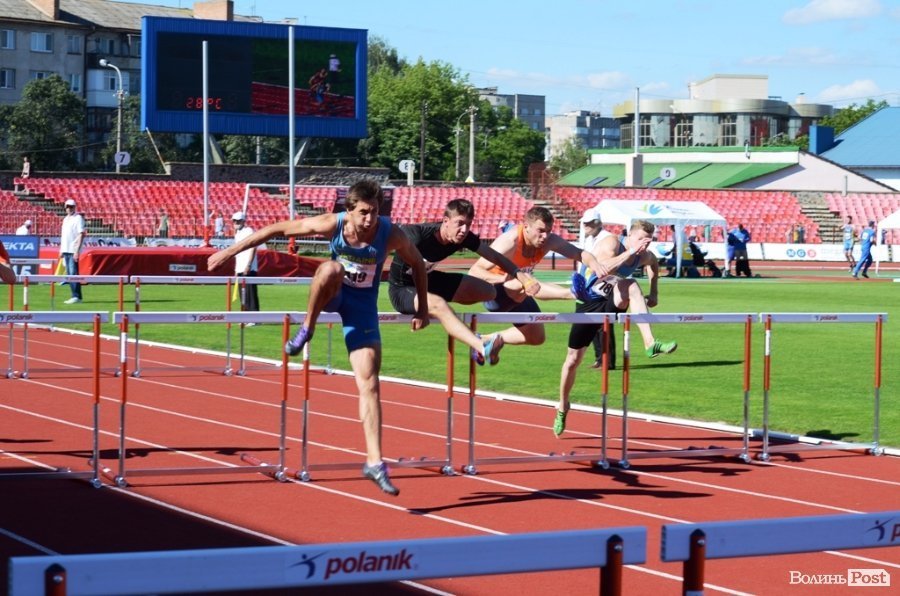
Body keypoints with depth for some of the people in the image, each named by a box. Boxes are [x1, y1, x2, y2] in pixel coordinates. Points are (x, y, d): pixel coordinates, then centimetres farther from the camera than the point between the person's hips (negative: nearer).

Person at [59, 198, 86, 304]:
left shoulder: (78, 218, -7)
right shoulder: (65, 219, 17)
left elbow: (81, 235, -13)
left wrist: (77, 251, -20)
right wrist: (61, 250, 17)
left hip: (73, 250, -8)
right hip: (66, 250, 8)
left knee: (73, 273, -11)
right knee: (69, 274, 8)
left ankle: (76, 296, -10)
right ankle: (75, 296, 12)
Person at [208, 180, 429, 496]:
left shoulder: (391, 235, -22)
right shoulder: (332, 224, -23)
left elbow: (418, 264, -2)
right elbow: (277, 229, -15)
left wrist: (422, 310, -1)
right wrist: (230, 251, -14)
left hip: (362, 307, 0)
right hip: (332, 296, 0)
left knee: (369, 384, -8)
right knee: (330, 268, -39)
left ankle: (374, 462, -3)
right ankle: (306, 330, -17)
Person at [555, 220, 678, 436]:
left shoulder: (644, 256, -4)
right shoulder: (611, 243, -20)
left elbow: (653, 263, 23)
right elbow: (603, 271, -39)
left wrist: (653, 292, 11)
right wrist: (629, 253, -43)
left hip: (612, 302, 3)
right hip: (589, 302, -3)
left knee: (631, 286, -32)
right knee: (573, 360, 2)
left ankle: (650, 344, -43)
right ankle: (562, 407, 26)